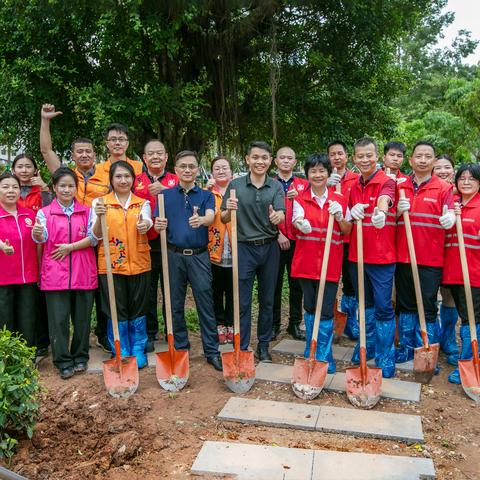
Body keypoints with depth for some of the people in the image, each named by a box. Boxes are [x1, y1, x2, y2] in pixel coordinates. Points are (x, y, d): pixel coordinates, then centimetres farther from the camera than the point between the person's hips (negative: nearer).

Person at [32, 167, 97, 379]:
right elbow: (41, 238, -10)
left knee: (82, 318, 8)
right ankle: (64, 362, 10)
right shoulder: (45, 212, 6)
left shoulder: (87, 211, 10)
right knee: (58, 320, -1)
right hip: (55, 272, -1)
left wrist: (70, 247, -10)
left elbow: (93, 237, 0)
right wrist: (37, 233, -33)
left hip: (83, 272, 1)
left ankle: (80, 357, 23)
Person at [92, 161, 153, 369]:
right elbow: (96, 236, -4)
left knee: (138, 310, 9)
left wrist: (145, 225, -38)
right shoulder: (100, 202, 3)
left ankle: (138, 351, 24)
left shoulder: (142, 203, 7)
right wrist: (99, 217, -23)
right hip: (111, 265, -1)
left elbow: (146, 221, -14)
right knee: (117, 312, 4)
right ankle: (121, 353, 19)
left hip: (138, 264, 2)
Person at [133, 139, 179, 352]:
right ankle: (149, 334, 20)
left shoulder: (176, 180, 6)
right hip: (144, 245, 0)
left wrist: (164, 191, -23)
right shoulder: (136, 181, 8)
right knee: (147, 291, 7)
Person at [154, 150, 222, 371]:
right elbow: (158, 224, 1)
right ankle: (180, 348, 23)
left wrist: (201, 220, -39)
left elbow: (210, 216, -15)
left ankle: (212, 351, 9)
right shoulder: (166, 195, 8)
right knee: (176, 305, 9)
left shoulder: (206, 195, 5)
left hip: (199, 255, -1)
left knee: (205, 304, 0)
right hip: (174, 255, 2)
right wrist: (158, 225, -24)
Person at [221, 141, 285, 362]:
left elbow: (281, 214, -11)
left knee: (267, 300, 12)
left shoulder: (276, 186, 3)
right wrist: (229, 210, -23)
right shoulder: (235, 185, -1)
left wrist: (277, 217, -35)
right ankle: (241, 348, 13)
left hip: (270, 247, 2)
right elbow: (223, 219, -1)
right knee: (243, 302, 2)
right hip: (244, 248, -2)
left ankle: (263, 345, 27)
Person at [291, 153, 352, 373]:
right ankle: (311, 355, 28)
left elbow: (347, 231, 7)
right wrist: (300, 224, -37)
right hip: (307, 261, 1)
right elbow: (296, 220, -14)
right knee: (310, 309, 12)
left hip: (330, 262, -1)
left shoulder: (339, 199, 5)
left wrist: (339, 217, -13)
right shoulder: (300, 199, 3)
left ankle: (324, 358, 10)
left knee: (326, 312, -3)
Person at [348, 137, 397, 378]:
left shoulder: (387, 182, -9)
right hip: (356, 254, 6)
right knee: (365, 304, 18)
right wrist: (352, 214, -3)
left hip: (381, 255, -6)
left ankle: (385, 358, 12)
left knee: (383, 307, -1)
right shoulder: (354, 186, 9)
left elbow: (384, 199, -36)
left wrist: (381, 211, -56)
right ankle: (367, 346, 35)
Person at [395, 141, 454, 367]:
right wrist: (398, 211, -10)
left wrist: (449, 219, -35)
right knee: (405, 305, 13)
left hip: (430, 259, -3)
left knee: (427, 308, 1)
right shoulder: (401, 187, 8)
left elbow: (450, 215, -11)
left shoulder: (444, 188, -1)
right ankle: (406, 347, 27)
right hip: (403, 256, 4)